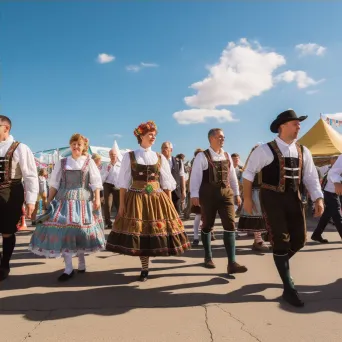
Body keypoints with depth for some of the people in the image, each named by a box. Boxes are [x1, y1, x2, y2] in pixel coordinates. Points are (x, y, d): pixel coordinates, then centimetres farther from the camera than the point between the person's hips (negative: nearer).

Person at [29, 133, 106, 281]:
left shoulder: (89, 162, 4)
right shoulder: (62, 163, 10)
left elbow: (96, 183, 1)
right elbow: (54, 184, 11)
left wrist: (97, 199, -8)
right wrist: (49, 200, 6)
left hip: (83, 202, -1)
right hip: (64, 201, 2)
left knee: (80, 231, 3)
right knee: (64, 230, -6)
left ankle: (81, 262, 23)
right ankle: (68, 268, 1)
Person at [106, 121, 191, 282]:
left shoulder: (160, 158, 8)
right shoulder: (129, 156, 2)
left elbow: (167, 183, 8)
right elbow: (124, 182, 0)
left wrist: (169, 204, 2)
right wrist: (121, 204, -6)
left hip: (158, 200, 2)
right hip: (136, 200, -2)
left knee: (156, 232, 3)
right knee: (140, 233, 0)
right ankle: (144, 269, 15)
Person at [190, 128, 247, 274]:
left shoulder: (227, 156, 12)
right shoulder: (202, 156, -6)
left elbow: (232, 176, 16)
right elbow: (195, 176, -11)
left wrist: (237, 194, 15)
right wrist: (194, 195, -17)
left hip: (226, 193, 5)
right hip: (208, 194, -4)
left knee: (230, 225, -5)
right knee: (207, 226, 8)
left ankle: (231, 263, -2)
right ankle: (208, 257, 27)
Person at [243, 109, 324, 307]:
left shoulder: (303, 151, 7)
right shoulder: (266, 150, -10)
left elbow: (311, 177, 6)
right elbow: (249, 174, -4)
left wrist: (318, 199, -7)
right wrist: (248, 198, -4)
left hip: (294, 198, 6)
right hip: (272, 198, -6)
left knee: (300, 239, 9)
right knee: (281, 241, -3)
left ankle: (281, 262, 41)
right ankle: (289, 289, 11)